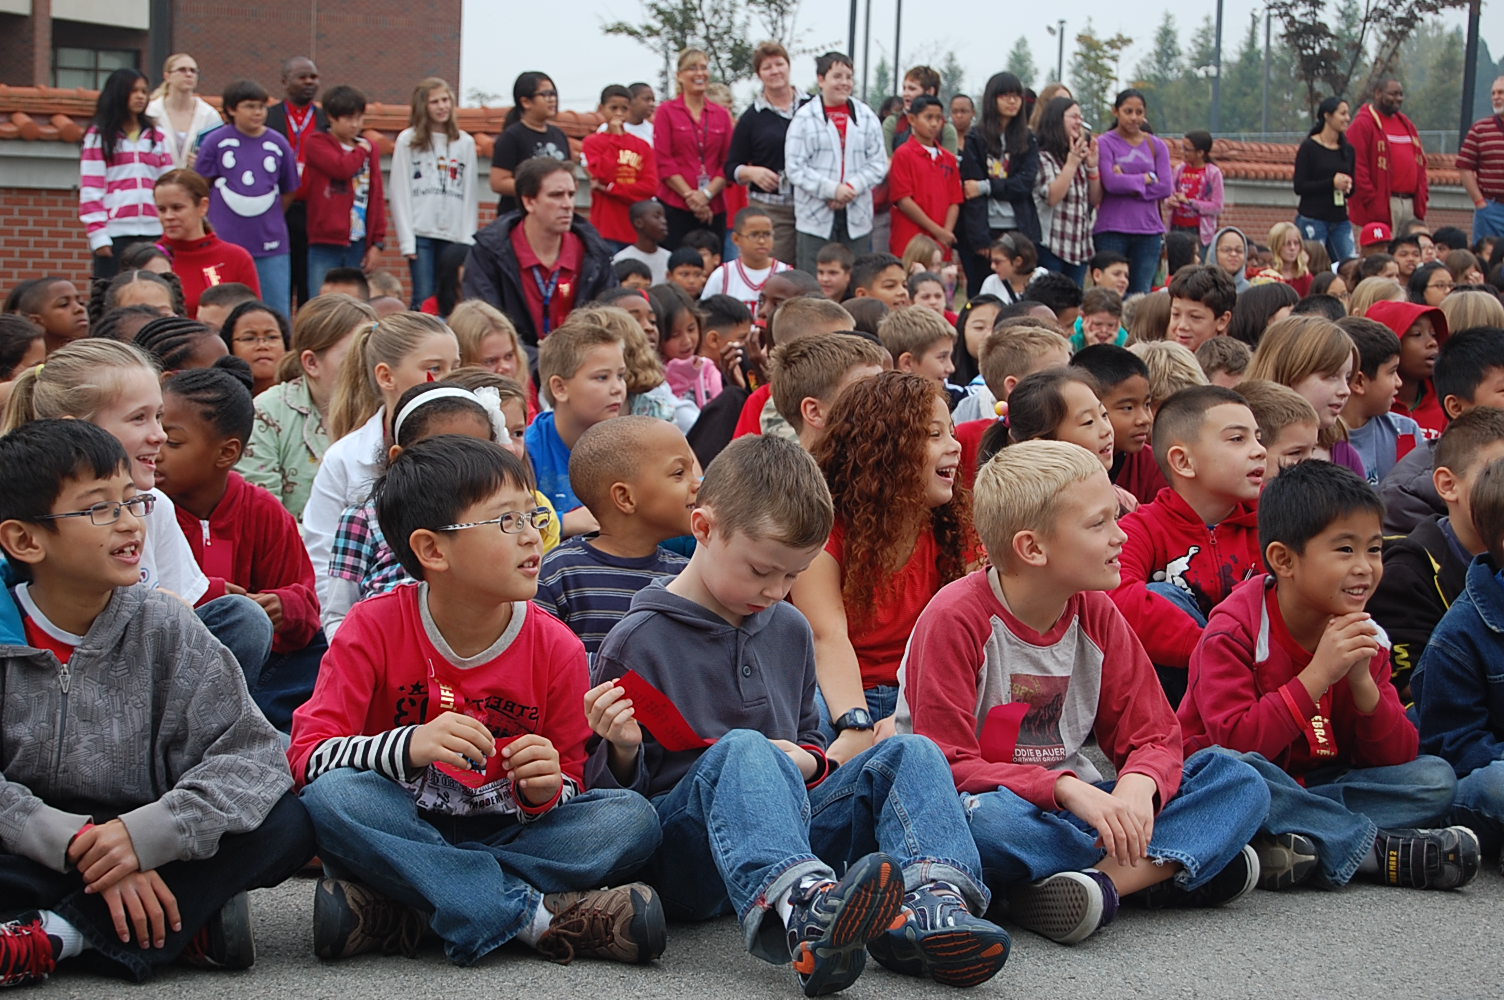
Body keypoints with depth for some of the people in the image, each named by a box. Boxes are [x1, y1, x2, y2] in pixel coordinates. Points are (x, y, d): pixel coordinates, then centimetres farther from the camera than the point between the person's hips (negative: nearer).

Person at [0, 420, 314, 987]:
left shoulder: (165, 628, -2)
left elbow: (249, 753, -12)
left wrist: (149, 832, -26)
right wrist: (82, 844, -29)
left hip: (147, 855, 2)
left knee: (287, 824, -22)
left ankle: (57, 934, -25)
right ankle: (182, 924, -26)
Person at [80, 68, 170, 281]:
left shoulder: (156, 137, 16)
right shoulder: (99, 136, 6)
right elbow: (90, 190, 0)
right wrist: (98, 235, -8)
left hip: (152, 232, 3)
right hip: (114, 233, -3)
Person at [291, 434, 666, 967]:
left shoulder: (557, 649, -3)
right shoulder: (375, 628, -8)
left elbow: (571, 788, 5)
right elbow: (307, 756, -17)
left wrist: (545, 791, -21)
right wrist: (409, 746, -35)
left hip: (507, 832, 3)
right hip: (403, 829, -3)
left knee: (633, 820, -21)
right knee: (330, 796, -33)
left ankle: (391, 908, -29)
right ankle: (534, 914, -31)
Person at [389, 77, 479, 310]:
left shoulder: (465, 143, 11)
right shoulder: (407, 140, 4)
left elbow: (471, 193, 10)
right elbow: (398, 192, 1)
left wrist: (468, 238, 1)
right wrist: (406, 239, -6)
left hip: (455, 236, 2)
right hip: (421, 233, -2)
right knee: (423, 300, -7)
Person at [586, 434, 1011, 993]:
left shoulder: (789, 632, 18)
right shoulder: (638, 642, -1)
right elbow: (608, 795, 4)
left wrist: (806, 762, 6)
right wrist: (623, 753, -20)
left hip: (792, 831, 6)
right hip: (684, 855, -6)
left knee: (910, 753, -11)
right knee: (743, 747, -35)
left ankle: (930, 904, -41)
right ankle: (799, 911, -66)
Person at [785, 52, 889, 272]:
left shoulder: (867, 117, 8)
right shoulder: (805, 118, -1)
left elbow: (879, 164, 5)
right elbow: (795, 168, -6)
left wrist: (852, 187, -12)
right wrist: (832, 189, -15)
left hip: (857, 217, 3)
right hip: (815, 218, -3)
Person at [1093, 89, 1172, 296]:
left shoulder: (1157, 146, 12)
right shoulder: (1105, 143, 2)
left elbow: (1166, 188, 0)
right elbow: (1111, 182, -12)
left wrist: (1128, 183, -7)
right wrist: (1147, 178, -3)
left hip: (1149, 230, 3)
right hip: (1111, 230, -3)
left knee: (1141, 293, 1)